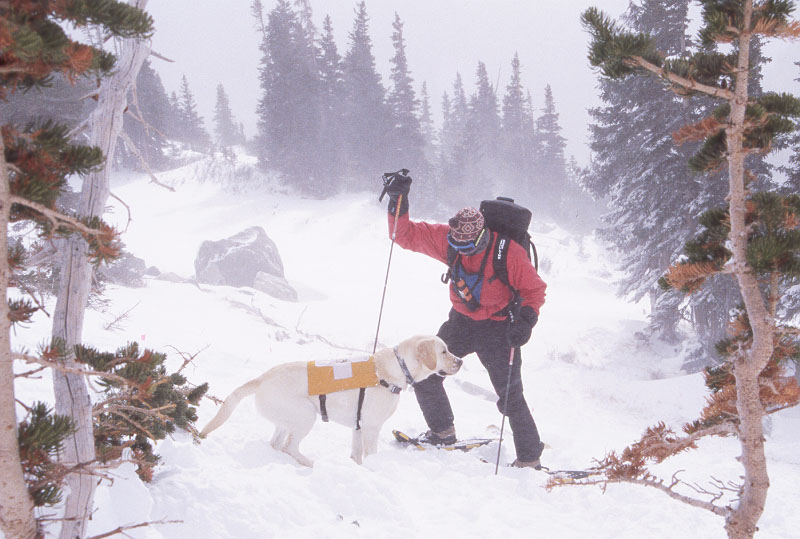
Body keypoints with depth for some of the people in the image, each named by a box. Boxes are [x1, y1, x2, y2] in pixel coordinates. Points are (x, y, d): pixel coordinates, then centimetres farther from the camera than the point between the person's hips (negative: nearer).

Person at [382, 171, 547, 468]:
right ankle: (443, 432, 23)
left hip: (498, 328, -5)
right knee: (425, 373, 3)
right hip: (462, 321, 5)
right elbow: (406, 234, -5)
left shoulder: (509, 253, -24)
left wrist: (525, 321, -27)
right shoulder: (448, 239, -12)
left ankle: (530, 458, 7)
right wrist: (398, 202, -20)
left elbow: (534, 289, -12)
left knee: (510, 398, -6)